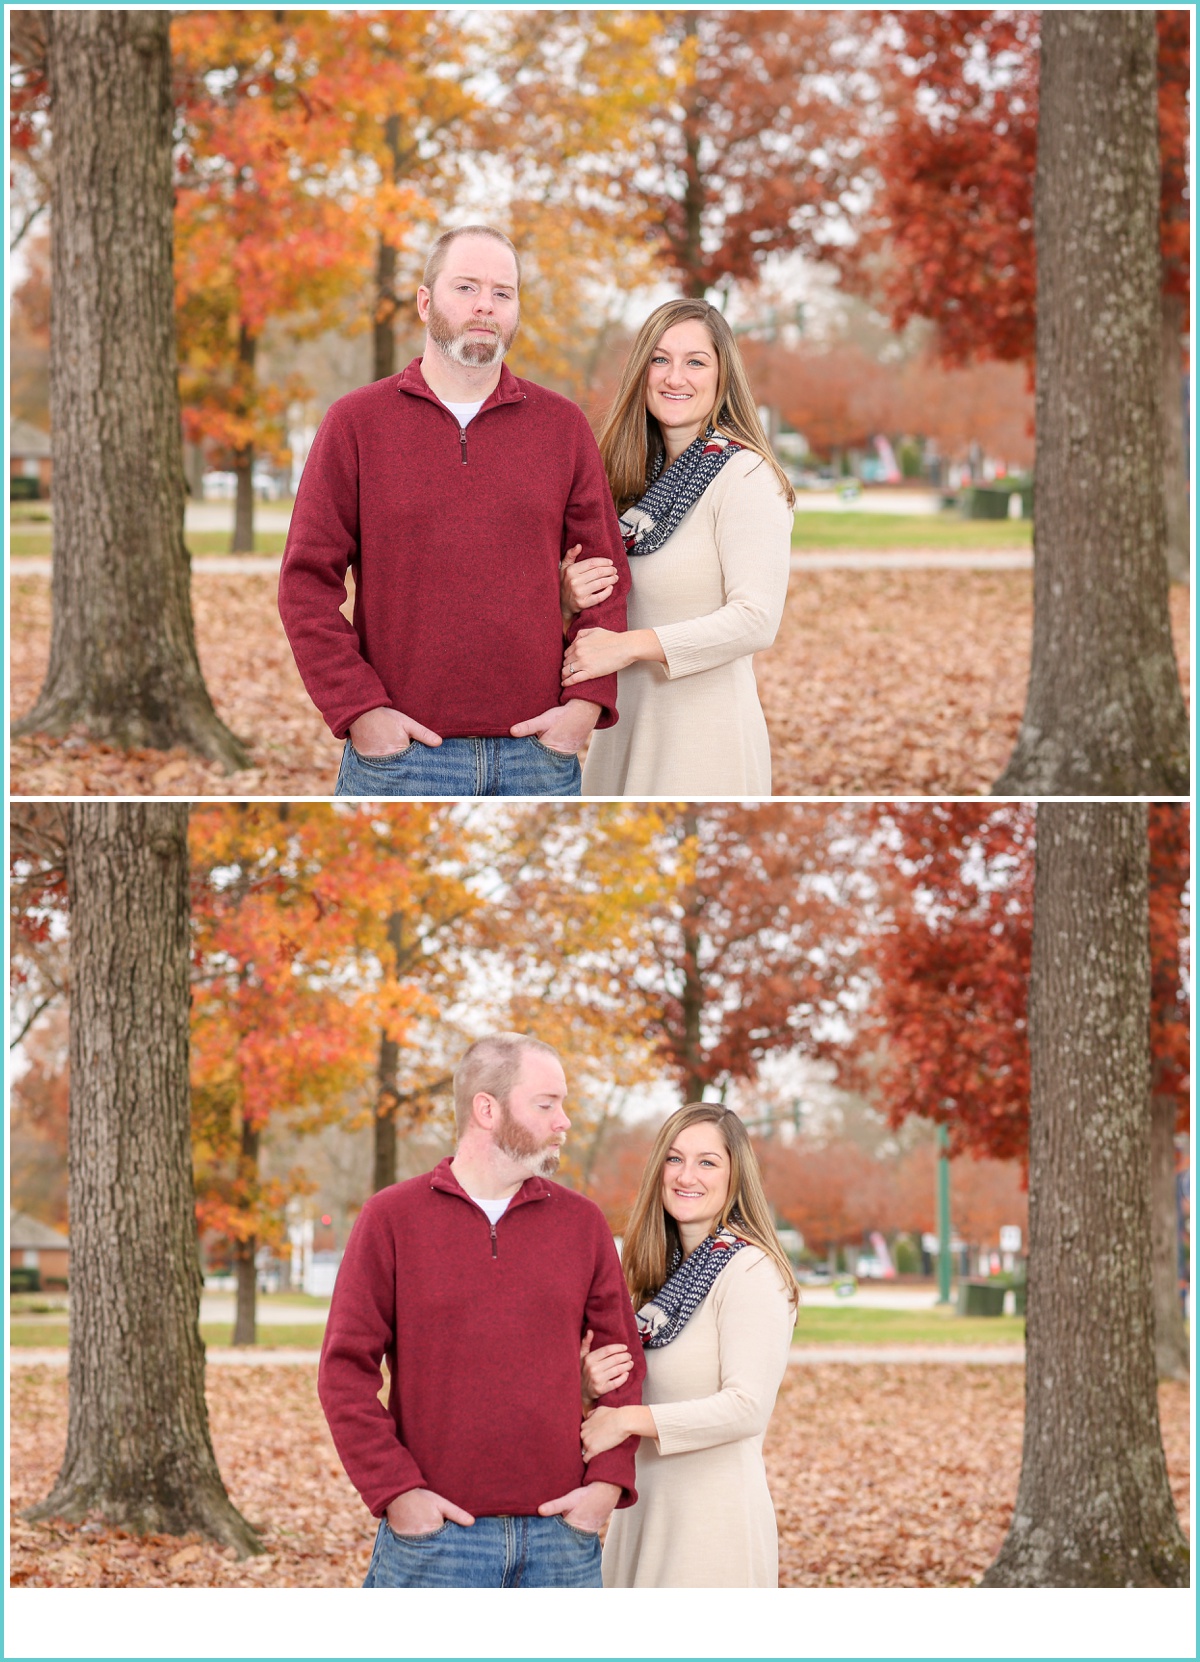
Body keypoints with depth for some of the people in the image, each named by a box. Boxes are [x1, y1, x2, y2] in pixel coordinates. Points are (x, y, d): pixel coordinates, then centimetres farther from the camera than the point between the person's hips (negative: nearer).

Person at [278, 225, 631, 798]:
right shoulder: (356, 422, 4)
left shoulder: (563, 425, 10)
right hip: (395, 755, -2)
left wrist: (588, 702, -3)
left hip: (539, 752, 2)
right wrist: (357, 709, -9)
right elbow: (307, 581, 0)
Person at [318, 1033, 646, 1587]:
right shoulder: (391, 1218, 1)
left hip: (561, 1536, 3)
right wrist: (395, 1490, -10)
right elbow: (345, 1370, -2)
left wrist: (609, 1481, -2)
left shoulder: (582, 1223, 10)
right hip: (433, 1531, -3)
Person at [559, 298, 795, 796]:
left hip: (706, 736, -7)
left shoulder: (744, 475, -11)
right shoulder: (641, 482, 11)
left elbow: (756, 619, -21)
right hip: (625, 729, 7)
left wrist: (630, 645, -21)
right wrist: (569, 598, -7)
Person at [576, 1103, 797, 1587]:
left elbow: (747, 1407, -22)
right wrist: (592, 1382, -5)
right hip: (646, 1508, 8)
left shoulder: (751, 1270, -12)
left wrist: (627, 1420, -18)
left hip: (716, 1521, -8)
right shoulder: (666, 1271, 12)